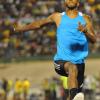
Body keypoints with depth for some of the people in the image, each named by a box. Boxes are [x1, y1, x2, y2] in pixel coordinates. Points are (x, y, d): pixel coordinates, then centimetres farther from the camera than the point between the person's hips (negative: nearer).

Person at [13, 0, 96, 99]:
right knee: (72, 68, -36)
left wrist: (85, 31, -22)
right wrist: (19, 29, 33)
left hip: (79, 61, 4)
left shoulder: (85, 19, 11)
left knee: (77, 89, 8)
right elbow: (38, 24, 23)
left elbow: (93, 40, 1)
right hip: (62, 60, -4)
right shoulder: (58, 17, 10)